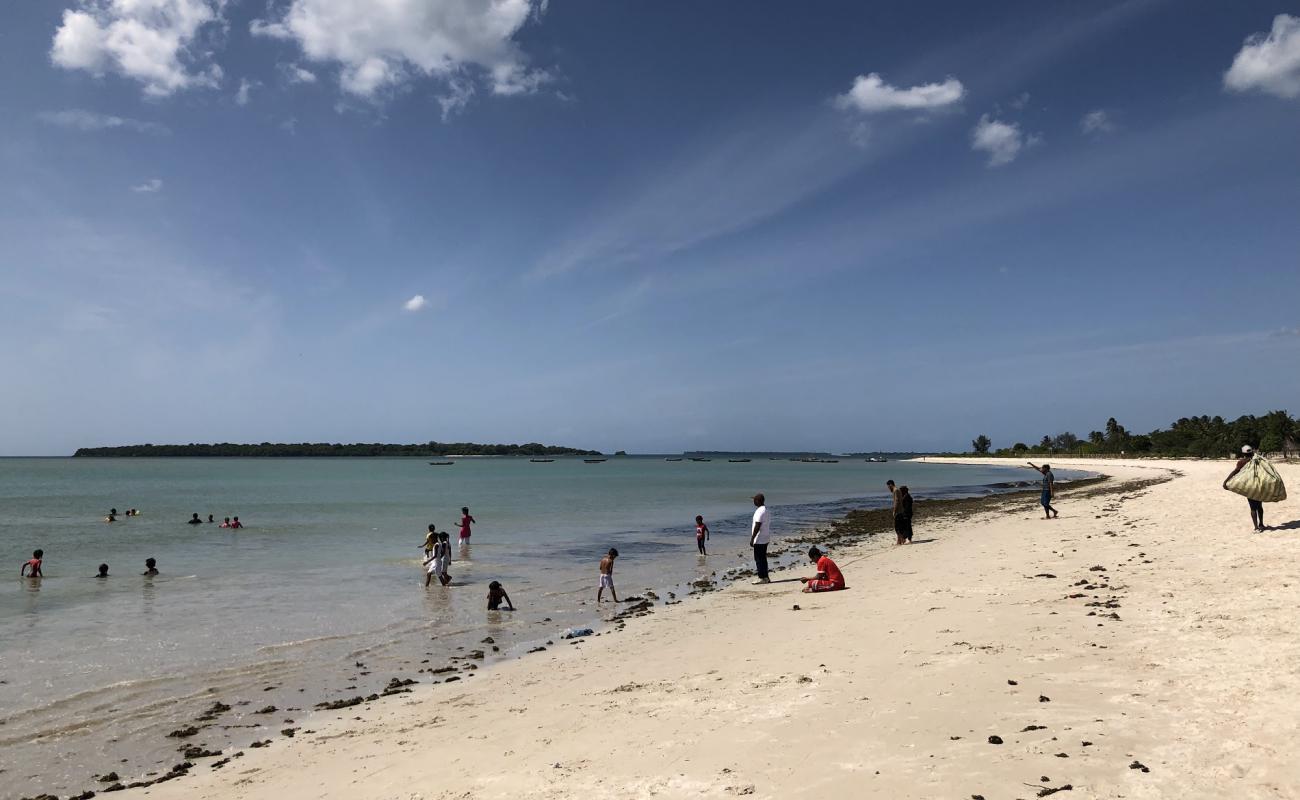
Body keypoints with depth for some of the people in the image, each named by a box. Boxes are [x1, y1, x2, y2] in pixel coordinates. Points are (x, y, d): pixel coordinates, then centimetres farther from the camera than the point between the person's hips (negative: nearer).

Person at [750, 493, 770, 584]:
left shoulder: (760, 511, -18)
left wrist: (752, 539, -19)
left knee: (759, 559, -3)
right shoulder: (766, 510, 13)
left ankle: (762, 578, 0)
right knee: (763, 558, 14)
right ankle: (765, 577, 18)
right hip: (765, 538, 10)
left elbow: (757, 526, -22)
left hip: (759, 539, -10)